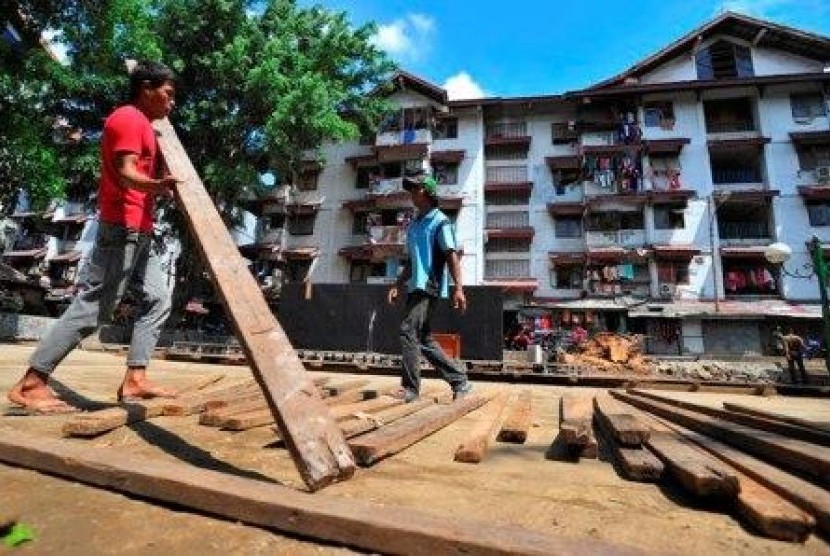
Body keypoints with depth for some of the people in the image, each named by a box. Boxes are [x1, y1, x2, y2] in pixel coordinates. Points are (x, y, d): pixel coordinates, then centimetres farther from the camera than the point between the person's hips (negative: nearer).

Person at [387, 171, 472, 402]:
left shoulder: (440, 222, -5)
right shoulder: (414, 224, 20)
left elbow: (452, 256, -13)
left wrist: (458, 289, -21)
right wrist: (397, 285, 17)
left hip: (429, 287, -9)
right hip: (415, 287, 9)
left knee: (408, 331, -14)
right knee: (423, 339, 10)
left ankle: (410, 387, -3)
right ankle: (460, 381, 20)